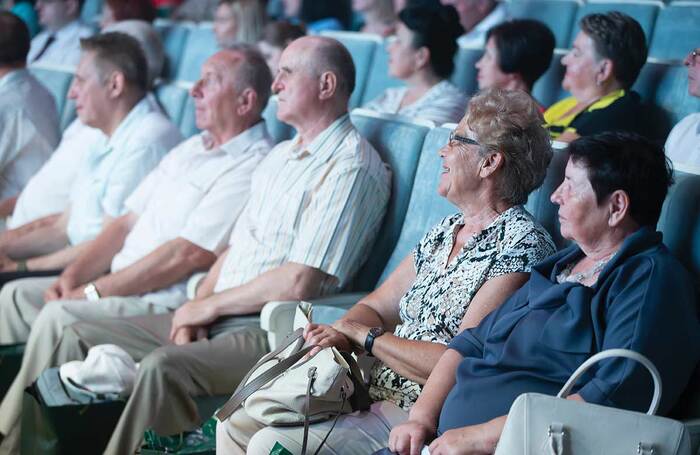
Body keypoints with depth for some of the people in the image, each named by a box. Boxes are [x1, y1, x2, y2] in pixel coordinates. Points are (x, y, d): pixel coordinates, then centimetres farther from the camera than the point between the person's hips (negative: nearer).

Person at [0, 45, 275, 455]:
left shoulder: (253, 167, -14)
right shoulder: (190, 150, 17)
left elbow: (187, 255, -20)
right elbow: (129, 221, 17)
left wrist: (92, 292, -16)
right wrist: (73, 275, 1)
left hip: (168, 304, -10)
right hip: (120, 288, 10)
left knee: (59, 316, -26)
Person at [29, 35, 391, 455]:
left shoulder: (352, 169, -12)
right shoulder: (280, 156, 20)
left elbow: (299, 283, -19)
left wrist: (209, 305, -9)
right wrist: (193, 313, 1)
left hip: (272, 331, -10)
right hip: (215, 320, 10)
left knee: (164, 366, -34)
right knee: (81, 338, 3)